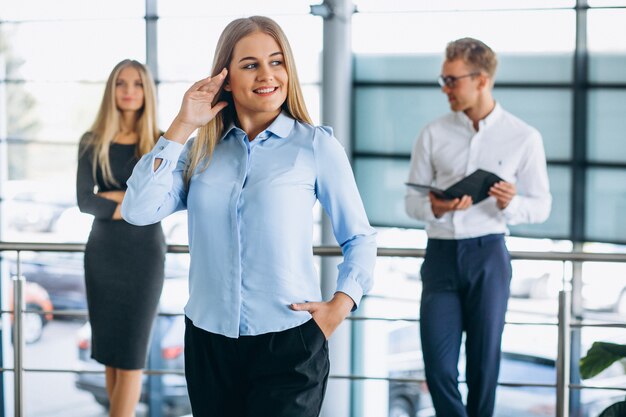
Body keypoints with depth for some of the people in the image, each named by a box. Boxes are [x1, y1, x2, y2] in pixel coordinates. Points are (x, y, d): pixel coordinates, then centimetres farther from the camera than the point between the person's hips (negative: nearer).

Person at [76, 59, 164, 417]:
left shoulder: (162, 144, 1)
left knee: (131, 354, -4)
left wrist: (116, 197, -11)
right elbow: (85, 201, -8)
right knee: (110, 351, 7)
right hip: (102, 253, 2)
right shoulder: (92, 143, 3)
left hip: (145, 253, -2)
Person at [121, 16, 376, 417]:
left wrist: (340, 305, -11)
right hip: (208, 340, 4)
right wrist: (181, 127, -6)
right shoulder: (201, 150, 7)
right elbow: (139, 211, -7)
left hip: (289, 342, -3)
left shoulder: (316, 146, -2)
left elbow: (360, 237, 4)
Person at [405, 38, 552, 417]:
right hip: (441, 255, 2)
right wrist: (434, 209, -14)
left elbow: (542, 206, 5)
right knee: (438, 368, -2)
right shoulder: (433, 135, 6)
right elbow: (412, 200, 8)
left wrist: (511, 205, -17)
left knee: (485, 363, 5)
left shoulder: (523, 137, 1)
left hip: (488, 255, -1)